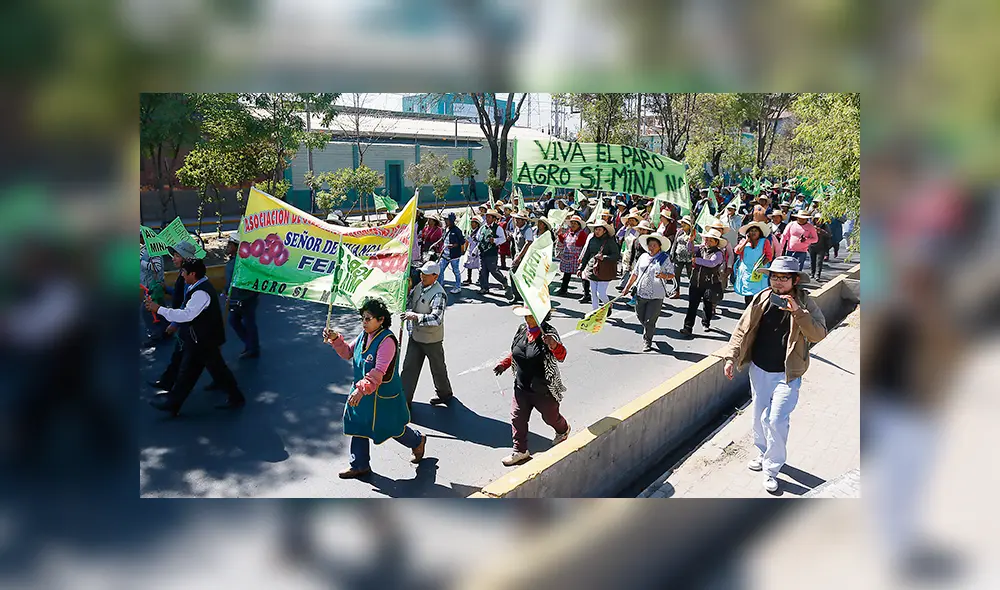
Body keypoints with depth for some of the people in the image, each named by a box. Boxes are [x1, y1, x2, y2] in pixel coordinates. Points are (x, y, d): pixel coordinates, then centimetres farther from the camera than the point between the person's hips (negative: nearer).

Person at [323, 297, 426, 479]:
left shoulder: (387, 341, -26)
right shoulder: (364, 335, 1)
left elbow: (378, 372, -34)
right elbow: (348, 353, 11)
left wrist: (362, 389, -42)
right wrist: (336, 340, -5)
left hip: (383, 395, -8)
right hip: (362, 393, 8)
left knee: (391, 428, 11)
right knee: (359, 427, 13)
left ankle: (418, 440, 40)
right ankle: (360, 465, 29)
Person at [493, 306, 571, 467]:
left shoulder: (548, 333, -21)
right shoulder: (522, 329, -1)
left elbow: (561, 356, -38)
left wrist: (554, 345, -58)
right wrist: (504, 364, 5)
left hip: (543, 390, -5)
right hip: (521, 387, 5)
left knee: (550, 417, 18)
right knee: (517, 418, 6)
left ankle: (563, 430, 51)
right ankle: (520, 451, 23)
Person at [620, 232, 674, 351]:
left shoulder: (665, 258, -1)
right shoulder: (643, 257, 10)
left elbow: (671, 275, 0)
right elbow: (635, 273, 16)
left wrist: (664, 276, -22)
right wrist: (628, 286, 15)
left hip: (656, 296, -4)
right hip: (640, 293, 4)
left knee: (649, 321, -5)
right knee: (641, 318, 13)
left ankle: (647, 342, 12)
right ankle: (648, 332, 42)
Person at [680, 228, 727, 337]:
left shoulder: (718, 253, -10)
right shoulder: (701, 249, 6)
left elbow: (712, 263, -25)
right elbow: (690, 249, 12)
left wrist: (697, 260, -24)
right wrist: (691, 241, -7)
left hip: (710, 285, -3)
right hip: (696, 283, 3)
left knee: (709, 306, 14)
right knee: (692, 305, -2)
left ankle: (706, 322, 38)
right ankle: (688, 327, -3)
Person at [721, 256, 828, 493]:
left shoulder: (805, 303, -11)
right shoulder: (761, 300, -4)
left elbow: (819, 334, -23)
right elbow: (742, 329, 2)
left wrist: (798, 312, -34)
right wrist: (731, 357, -3)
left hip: (786, 375, -3)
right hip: (759, 369, 4)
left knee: (777, 421, -6)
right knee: (760, 416, 17)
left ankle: (771, 469, 10)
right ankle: (763, 453, 40)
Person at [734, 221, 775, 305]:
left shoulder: (765, 242, 5)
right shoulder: (743, 241, 11)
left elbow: (769, 256, 0)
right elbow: (737, 251, -5)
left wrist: (762, 265, -16)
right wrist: (746, 241, -4)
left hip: (759, 273, -2)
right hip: (745, 272, 2)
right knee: (747, 295, 6)